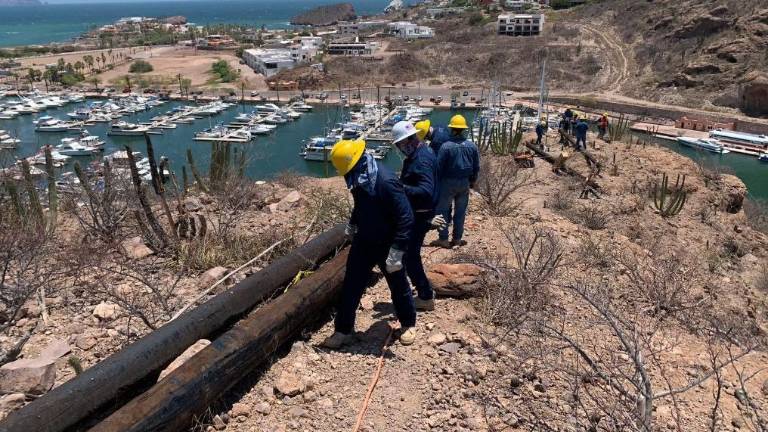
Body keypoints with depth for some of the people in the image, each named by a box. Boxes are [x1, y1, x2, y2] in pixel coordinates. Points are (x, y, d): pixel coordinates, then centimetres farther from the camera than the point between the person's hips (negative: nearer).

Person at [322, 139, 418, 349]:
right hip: (363, 243, 7)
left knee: (398, 286, 14)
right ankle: (344, 330, 23)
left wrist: (396, 251, -29)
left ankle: (409, 324, 36)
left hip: (386, 246, -6)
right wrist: (352, 225, 30)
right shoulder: (360, 180, -4)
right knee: (350, 286, 9)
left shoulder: (386, 181, -29)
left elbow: (406, 218, -29)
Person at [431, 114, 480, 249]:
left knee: (443, 210, 7)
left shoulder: (446, 146, -16)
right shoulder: (472, 146, -2)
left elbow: (439, 166, -10)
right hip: (464, 182, 4)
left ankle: (443, 239, 8)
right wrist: (472, 181, 21)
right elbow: (476, 166, 7)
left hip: (448, 182, -4)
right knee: (460, 211, 13)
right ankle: (457, 238, 18)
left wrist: (438, 181, 4)